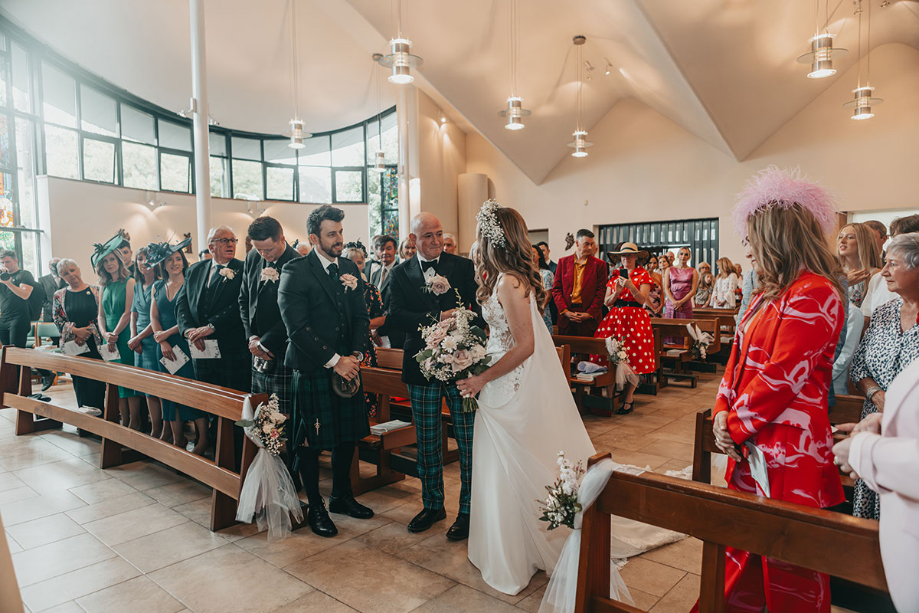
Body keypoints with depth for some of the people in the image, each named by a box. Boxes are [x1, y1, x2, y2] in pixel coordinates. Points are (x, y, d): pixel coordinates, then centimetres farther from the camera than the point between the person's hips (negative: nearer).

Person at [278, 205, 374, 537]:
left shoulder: (350, 268, 9)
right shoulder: (295, 271, -9)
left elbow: (361, 316, 10)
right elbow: (297, 326, -15)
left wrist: (355, 354, -5)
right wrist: (333, 360, -16)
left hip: (348, 366, 6)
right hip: (312, 370, -5)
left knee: (347, 435, 15)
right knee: (310, 442, 6)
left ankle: (342, 496, 35)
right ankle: (316, 508, 24)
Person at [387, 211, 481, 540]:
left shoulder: (464, 266, 2)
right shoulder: (401, 273, 6)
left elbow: (479, 311, -3)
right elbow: (394, 315, -7)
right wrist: (437, 318, -19)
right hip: (422, 368, 2)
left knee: (469, 441, 4)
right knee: (427, 443, 14)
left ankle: (468, 510, 22)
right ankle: (432, 504, 33)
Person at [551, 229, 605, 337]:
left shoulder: (599, 264, 5)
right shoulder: (563, 262, 9)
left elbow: (601, 292, 1)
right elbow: (556, 289, 6)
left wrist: (589, 314, -9)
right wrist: (565, 311, -6)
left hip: (589, 320, -1)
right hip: (566, 318, 1)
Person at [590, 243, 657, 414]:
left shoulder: (643, 275, 6)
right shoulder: (615, 276, 14)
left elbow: (642, 299, -6)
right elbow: (607, 302, 8)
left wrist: (631, 286, -20)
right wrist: (617, 291, -10)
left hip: (635, 318, -3)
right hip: (615, 317, 3)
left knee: (633, 358, -6)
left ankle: (628, 400, 3)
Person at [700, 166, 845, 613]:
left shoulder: (813, 293, -16)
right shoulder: (771, 293, 15)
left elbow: (783, 376, -21)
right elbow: (740, 356, 14)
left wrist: (735, 423, -12)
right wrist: (723, 411, 2)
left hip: (786, 449, -9)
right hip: (749, 439, 9)